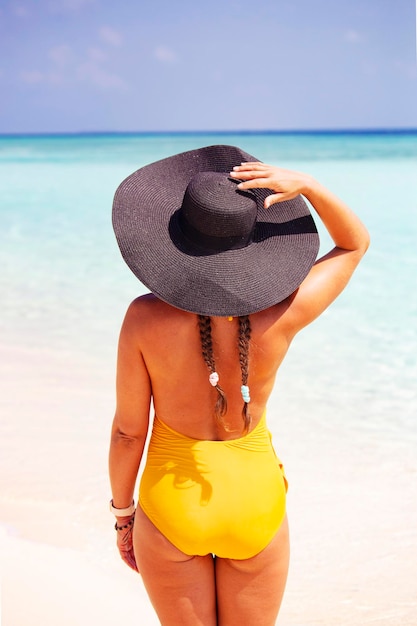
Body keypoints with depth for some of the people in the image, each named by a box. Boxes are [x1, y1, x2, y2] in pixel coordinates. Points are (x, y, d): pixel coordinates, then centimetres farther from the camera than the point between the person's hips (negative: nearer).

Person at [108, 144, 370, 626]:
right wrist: (305, 186, -17)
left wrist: (122, 512, 5)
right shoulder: (282, 315, -19)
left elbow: (128, 430, -11)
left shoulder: (146, 317, -21)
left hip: (172, 502, -1)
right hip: (255, 499, 1)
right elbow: (355, 243, -1)